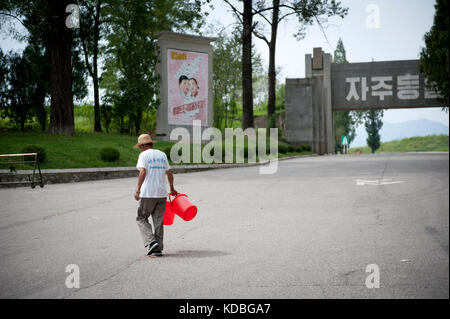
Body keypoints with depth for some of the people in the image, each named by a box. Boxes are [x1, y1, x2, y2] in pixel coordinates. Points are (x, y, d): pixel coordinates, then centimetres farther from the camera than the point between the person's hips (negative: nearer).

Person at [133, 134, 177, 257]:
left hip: (148, 193, -5)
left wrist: (137, 190, -17)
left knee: (141, 218, 7)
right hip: (162, 193, 5)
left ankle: (151, 241, -9)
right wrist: (172, 189, 26)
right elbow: (169, 173, 14)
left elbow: (143, 172, -16)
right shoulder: (162, 154, 14)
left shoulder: (144, 155, -3)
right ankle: (158, 249, 8)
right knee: (158, 221, 9)